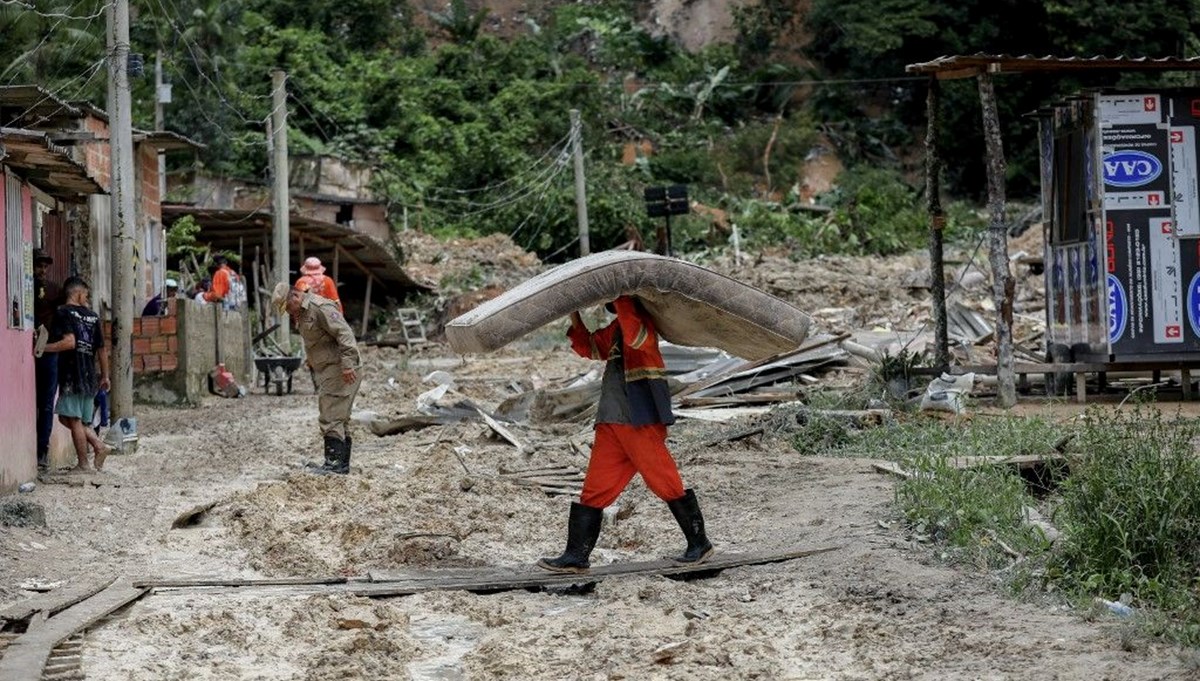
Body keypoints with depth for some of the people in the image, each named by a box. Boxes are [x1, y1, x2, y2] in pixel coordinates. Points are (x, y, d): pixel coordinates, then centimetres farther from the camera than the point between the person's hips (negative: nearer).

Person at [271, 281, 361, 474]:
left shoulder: (320, 308, -16)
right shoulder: (302, 313, 17)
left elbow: (344, 333, -23)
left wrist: (347, 364, -28)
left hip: (339, 370, -11)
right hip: (326, 371, 11)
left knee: (331, 418, -12)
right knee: (339, 419, 14)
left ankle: (334, 462, -11)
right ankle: (342, 464, 20)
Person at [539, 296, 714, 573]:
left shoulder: (642, 320, -8)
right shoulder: (616, 328, 18)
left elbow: (636, 337, -30)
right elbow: (591, 348, 26)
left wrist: (621, 300, -26)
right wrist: (576, 323, 11)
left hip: (643, 421, -9)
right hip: (612, 423, 9)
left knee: (667, 485, -2)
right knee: (594, 489, 5)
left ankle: (699, 544, 11)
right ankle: (576, 556, 6)